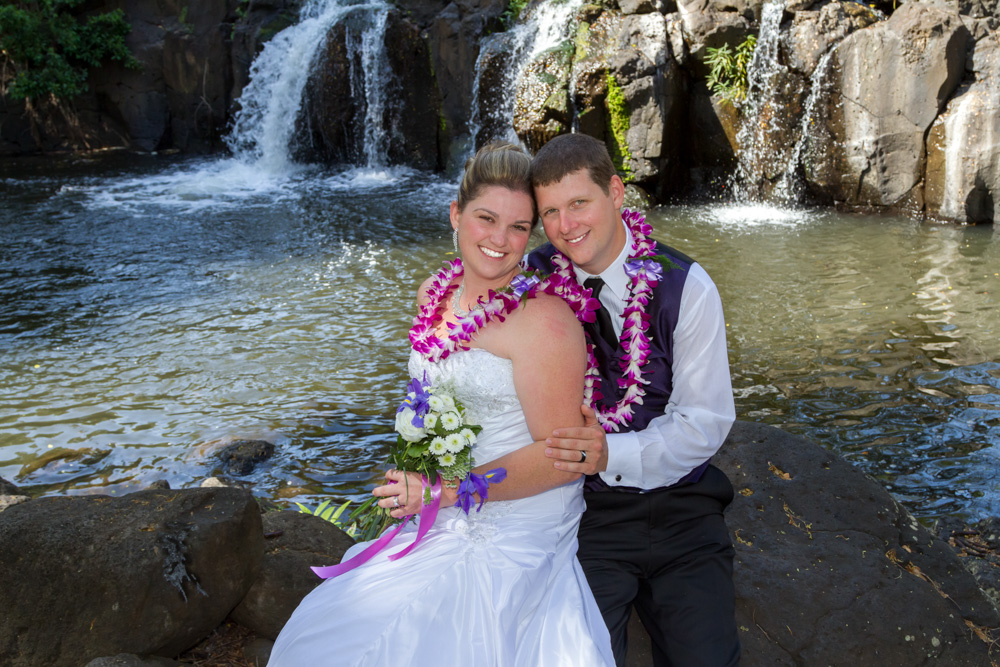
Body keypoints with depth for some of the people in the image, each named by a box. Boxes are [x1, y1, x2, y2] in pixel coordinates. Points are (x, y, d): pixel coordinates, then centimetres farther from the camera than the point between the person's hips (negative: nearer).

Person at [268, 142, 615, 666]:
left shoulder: (542, 318, -21)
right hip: (448, 523, 8)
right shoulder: (435, 294, 3)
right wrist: (411, 477, 12)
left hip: (516, 538, -8)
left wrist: (444, 491, -19)